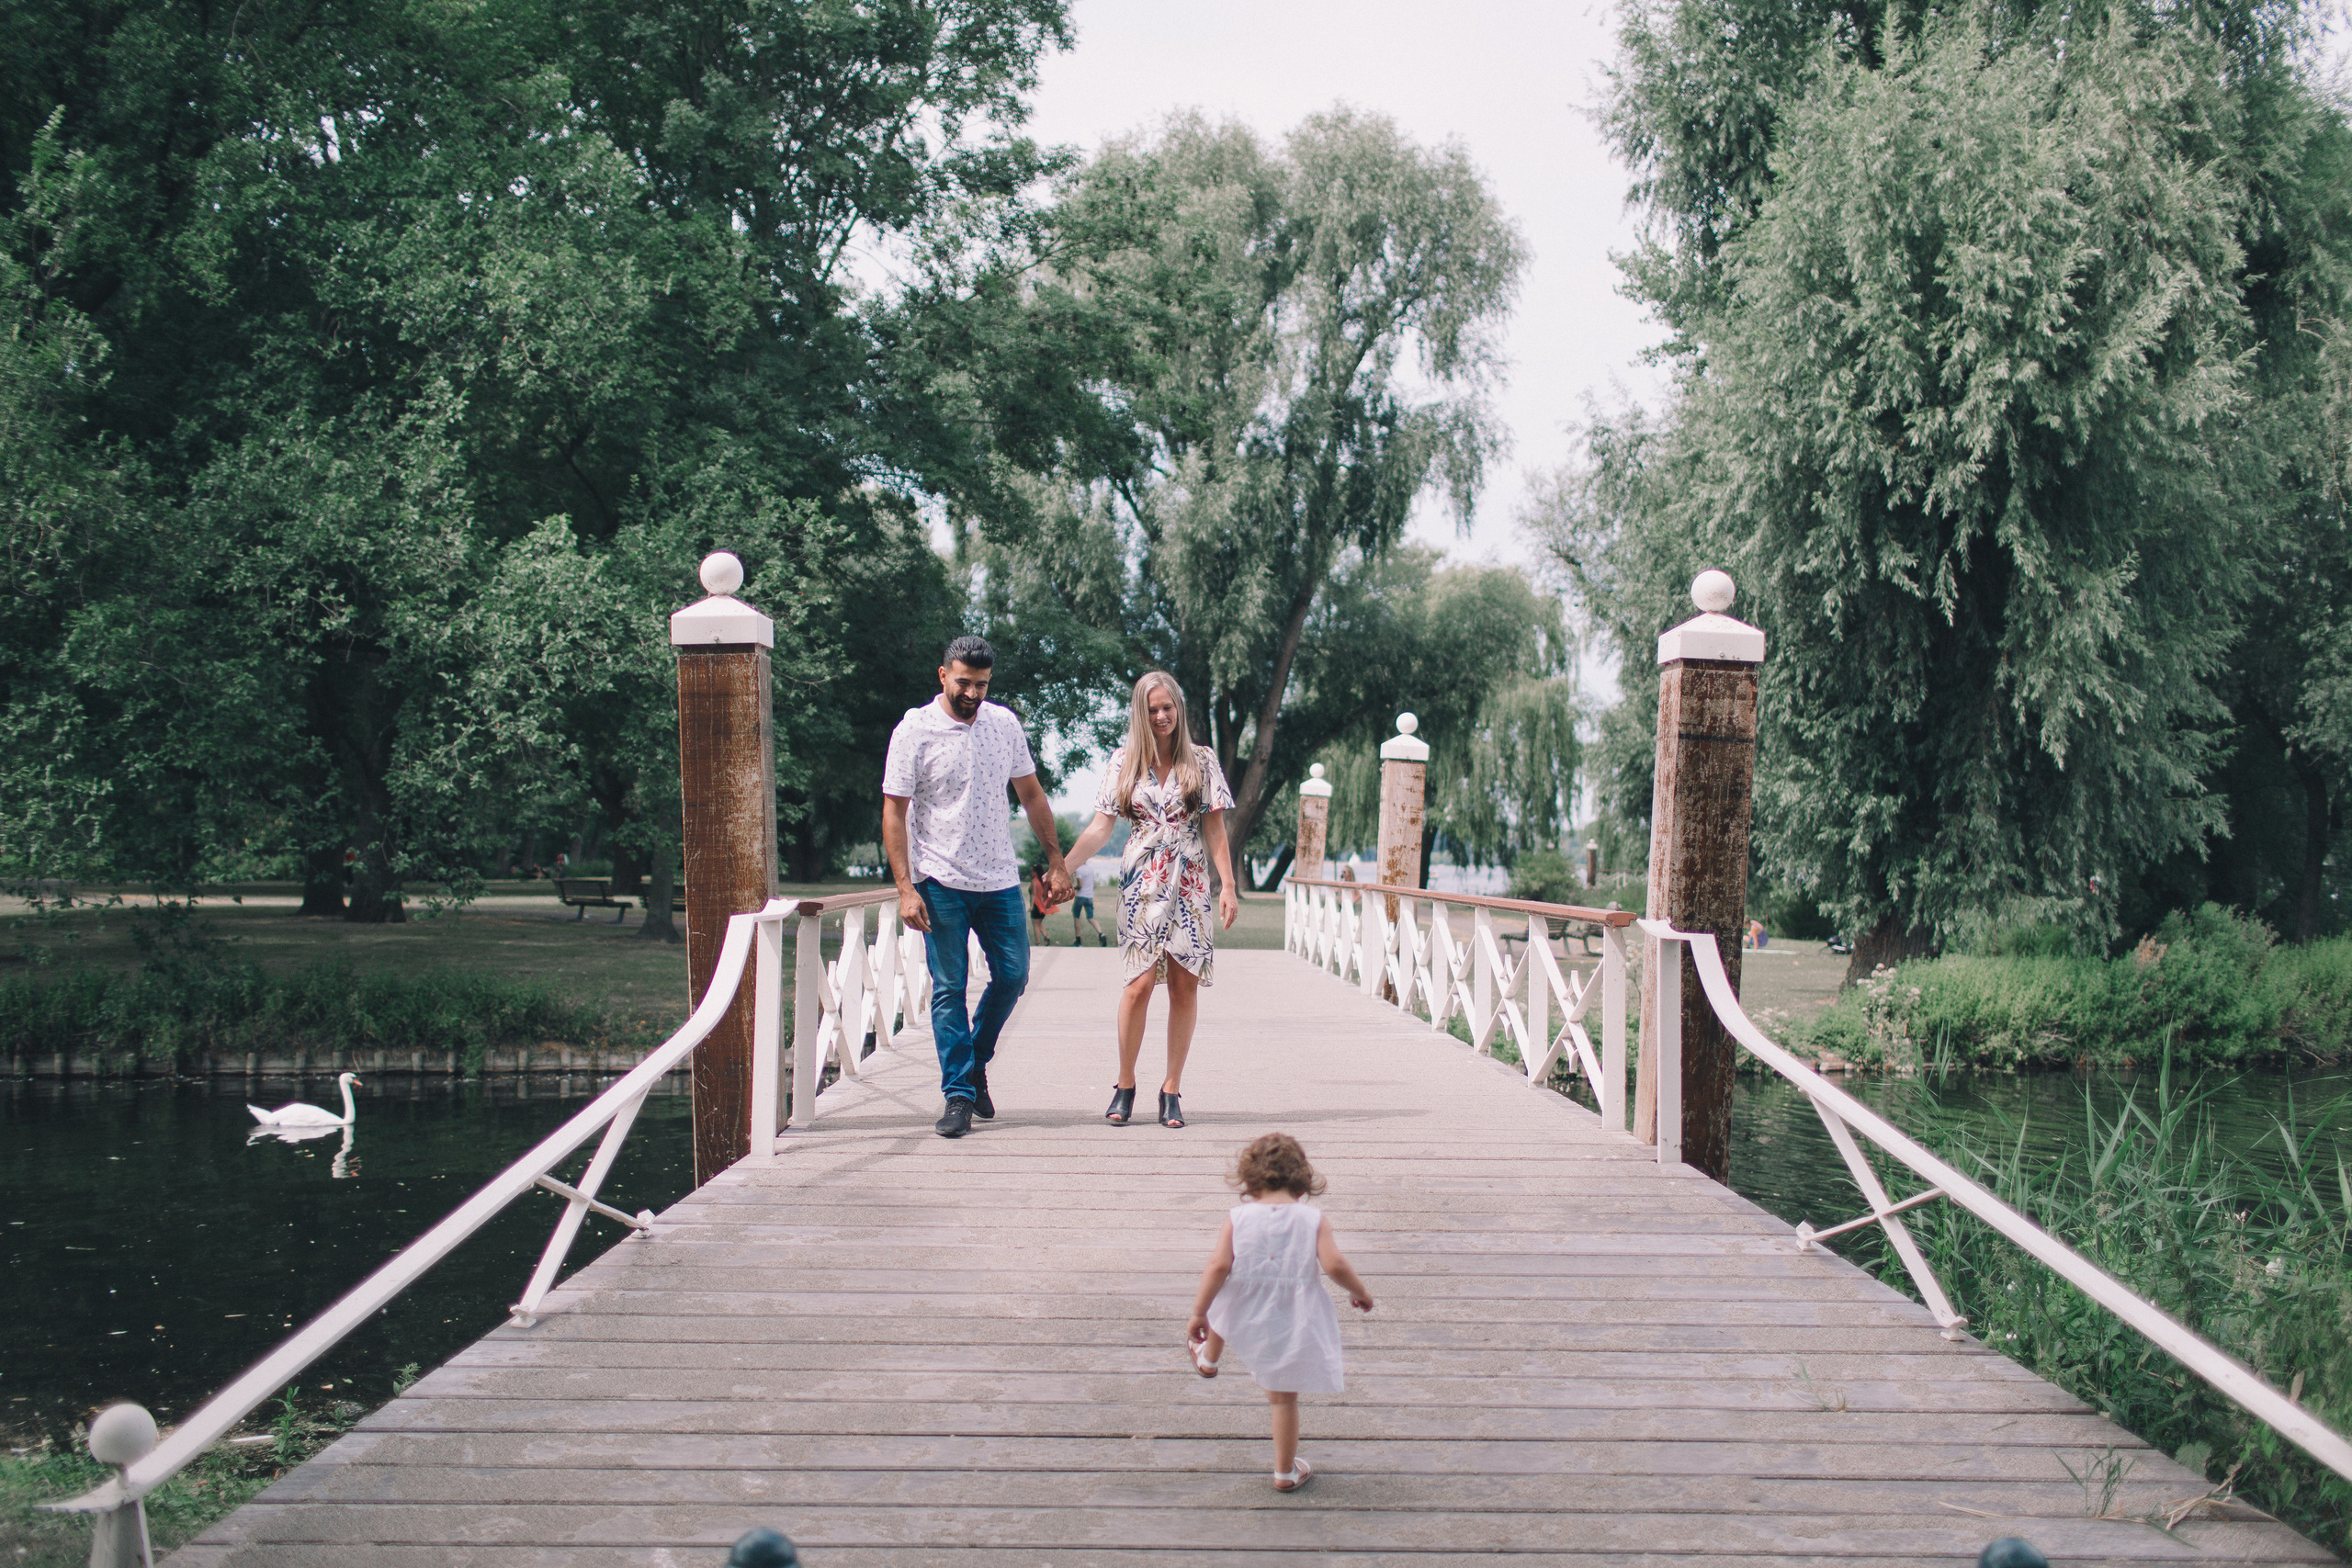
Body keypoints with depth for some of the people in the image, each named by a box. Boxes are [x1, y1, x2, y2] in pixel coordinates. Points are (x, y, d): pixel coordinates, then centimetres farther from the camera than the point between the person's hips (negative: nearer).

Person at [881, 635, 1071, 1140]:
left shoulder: (1004, 724, 5)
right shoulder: (914, 732, -7)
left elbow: (1031, 795, 15)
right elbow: (894, 812, -6)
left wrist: (1056, 861, 11)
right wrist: (905, 888, -13)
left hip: (1000, 879, 4)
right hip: (941, 883, -4)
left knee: (1013, 974, 4)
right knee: (949, 988, -2)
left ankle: (975, 1063, 26)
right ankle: (959, 1095, 2)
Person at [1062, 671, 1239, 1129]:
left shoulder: (1202, 761, 6)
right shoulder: (1124, 762, 7)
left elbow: (1216, 829, 6)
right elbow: (1100, 828, 5)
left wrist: (1228, 886, -1)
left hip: (1191, 884, 1)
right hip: (1143, 882, -1)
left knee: (1184, 985, -1)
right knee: (1140, 982, -12)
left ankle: (1172, 1088, 6)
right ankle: (1125, 1084, 1)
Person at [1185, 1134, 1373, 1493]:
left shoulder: (1238, 1217, -10)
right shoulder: (1312, 1218, -10)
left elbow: (1218, 1266, -16)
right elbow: (1334, 1264, -17)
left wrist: (1198, 1313, -8)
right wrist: (1359, 1292, 2)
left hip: (1242, 1316, 1)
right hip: (1292, 1325, -1)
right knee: (1284, 1397, 14)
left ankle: (1207, 1359, 66)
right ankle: (1286, 1472, 23)